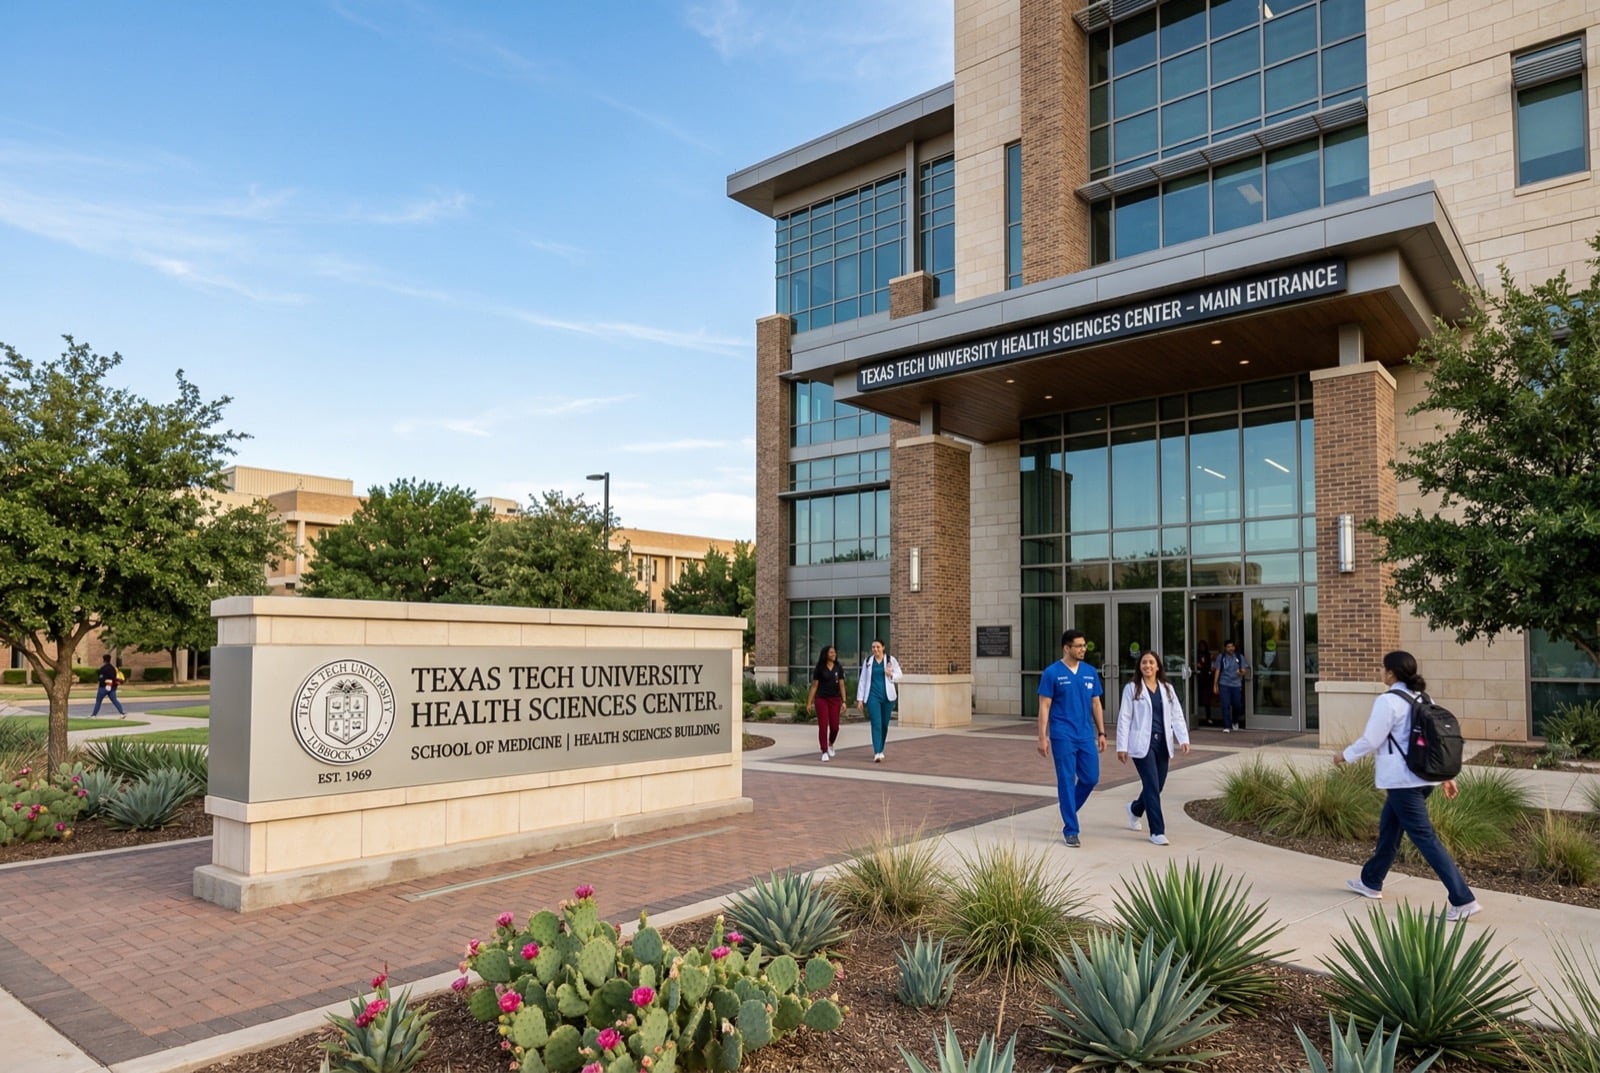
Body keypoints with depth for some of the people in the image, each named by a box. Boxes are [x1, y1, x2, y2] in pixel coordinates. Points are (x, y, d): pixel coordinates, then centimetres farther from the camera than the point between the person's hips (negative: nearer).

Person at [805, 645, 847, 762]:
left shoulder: (839, 668, 4)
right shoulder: (819, 669, -1)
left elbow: (841, 685, 3)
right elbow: (814, 686, 1)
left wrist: (844, 701, -6)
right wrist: (809, 702, -1)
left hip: (835, 700, 2)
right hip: (821, 699, -2)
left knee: (834, 726, 1)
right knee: (823, 726, -5)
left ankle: (830, 745, 31)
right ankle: (824, 752, 2)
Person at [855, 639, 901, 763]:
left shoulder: (891, 660, 1)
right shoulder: (868, 661, 4)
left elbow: (899, 675, 3)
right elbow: (863, 680, 5)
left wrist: (890, 674, -20)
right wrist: (860, 698, 3)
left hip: (887, 696, 1)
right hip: (873, 696, -1)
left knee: (884, 724, 9)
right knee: (876, 724, -11)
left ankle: (880, 750, 27)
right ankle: (877, 753, -16)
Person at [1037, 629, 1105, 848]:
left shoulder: (1090, 672, 7)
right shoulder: (1052, 673, -7)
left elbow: (1096, 704, 13)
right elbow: (1044, 706, -6)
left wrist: (1101, 733, 9)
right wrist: (1042, 737, -11)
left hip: (1086, 735, 5)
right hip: (1063, 736, -5)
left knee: (1091, 778, 6)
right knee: (1067, 781, 0)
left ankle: (1068, 810, 31)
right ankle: (1070, 830, 9)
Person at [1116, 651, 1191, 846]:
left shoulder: (1167, 689, 12)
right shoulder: (1132, 689, -1)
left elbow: (1177, 715, 7)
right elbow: (1124, 718, -2)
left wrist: (1183, 738, -9)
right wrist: (1122, 746, -6)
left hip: (1162, 743, 5)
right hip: (1142, 744, -5)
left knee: (1157, 786, 10)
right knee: (1152, 786, -9)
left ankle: (1135, 808, 40)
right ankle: (1157, 832, -2)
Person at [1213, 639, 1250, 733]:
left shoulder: (1240, 657, 4)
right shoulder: (1221, 657, 3)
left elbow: (1244, 671, 5)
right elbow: (1217, 671, 5)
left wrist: (1241, 673, -20)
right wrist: (1215, 685, 2)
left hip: (1236, 684, 1)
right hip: (1224, 684, -1)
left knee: (1237, 705, 6)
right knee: (1226, 705, -6)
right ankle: (1227, 726, -2)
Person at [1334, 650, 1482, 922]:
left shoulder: (1388, 701, -15)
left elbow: (1371, 740, -13)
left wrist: (1345, 755, 2)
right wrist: (1447, 775, 15)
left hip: (1403, 780, -9)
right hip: (1424, 777, 9)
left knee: (1425, 838, -7)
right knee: (1389, 829, 20)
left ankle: (1463, 901, -9)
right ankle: (1371, 882, 32)